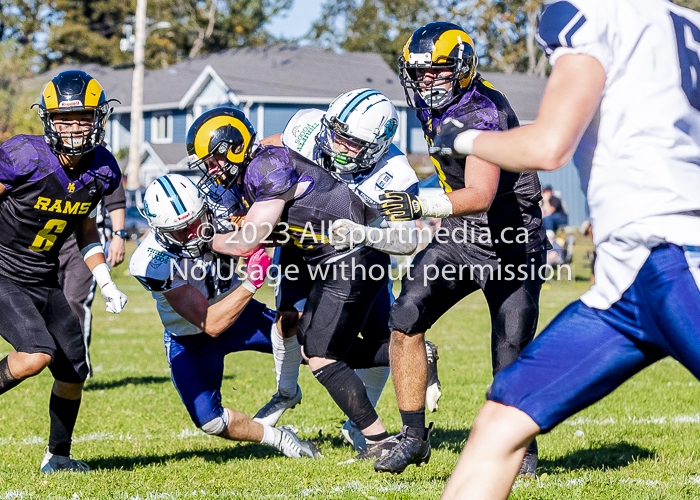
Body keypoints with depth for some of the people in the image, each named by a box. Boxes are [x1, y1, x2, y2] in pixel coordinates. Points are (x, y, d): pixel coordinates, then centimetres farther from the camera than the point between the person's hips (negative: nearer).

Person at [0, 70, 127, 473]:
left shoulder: (103, 172, -2)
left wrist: (105, 282, 7)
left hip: (45, 283, 7)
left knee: (74, 372, 10)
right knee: (37, 355, -26)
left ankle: (57, 455, 33)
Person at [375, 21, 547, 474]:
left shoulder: (482, 112, -23)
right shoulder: (434, 109, 2)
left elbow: (480, 196, -35)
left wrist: (420, 206, -48)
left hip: (511, 246, -7)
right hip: (458, 238, 7)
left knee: (513, 366, -1)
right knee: (405, 322, -13)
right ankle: (414, 436, -4)